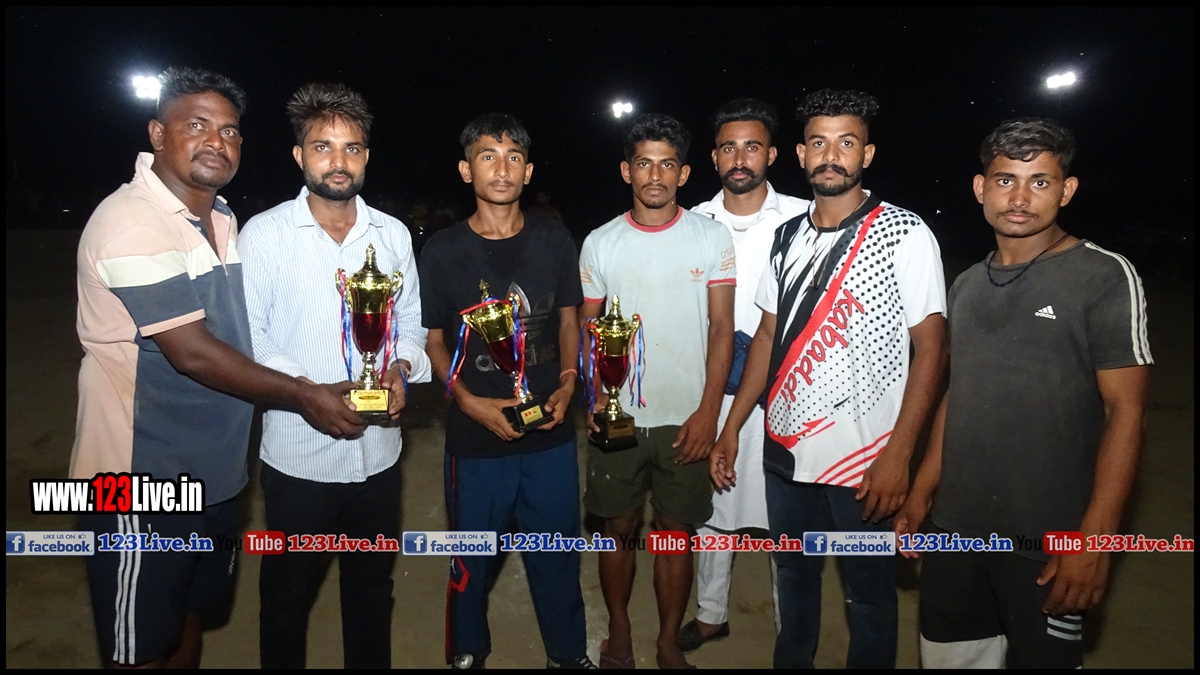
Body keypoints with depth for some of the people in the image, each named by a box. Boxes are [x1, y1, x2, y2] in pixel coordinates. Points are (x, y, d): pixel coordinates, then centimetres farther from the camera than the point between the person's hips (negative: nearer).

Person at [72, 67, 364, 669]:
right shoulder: (131, 223, -20)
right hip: (142, 477, -8)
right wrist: (302, 395, -16)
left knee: (190, 618, 23)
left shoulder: (223, 220, 8)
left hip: (213, 469, 8)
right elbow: (191, 352, -23)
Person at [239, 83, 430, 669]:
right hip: (298, 453, -3)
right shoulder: (263, 234, -8)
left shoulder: (393, 234, 3)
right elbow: (248, 336, -9)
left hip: (379, 451, 3)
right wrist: (308, 392, -21)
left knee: (371, 587, 21)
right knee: (287, 596, 17)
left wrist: (401, 368, -11)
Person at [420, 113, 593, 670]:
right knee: (472, 563, 15)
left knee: (556, 557, 15)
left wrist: (567, 384, -6)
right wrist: (471, 402, -13)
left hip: (551, 434, 2)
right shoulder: (443, 251, -5)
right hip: (475, 438, -1)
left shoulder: (555, 242, 1)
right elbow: (433, 340, 1)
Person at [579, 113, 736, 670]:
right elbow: (587, 327, 7)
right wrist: (596, 394, -8)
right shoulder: (599, 243, 2)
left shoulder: (712, 238, -1)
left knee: (676, 533, 10)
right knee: (619, 529, 13)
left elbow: (721, 328, -2)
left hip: (686, 419, -1)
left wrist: (708, 412, -10)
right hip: (618, 418, 1)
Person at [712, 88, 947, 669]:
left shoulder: (904, 235, -10)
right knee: (793, 577, 21)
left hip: (865, 461, -5)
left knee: (869, 594, 12)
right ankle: (791, 661, 42)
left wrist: (897, 456, -16)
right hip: (785, 449, 5)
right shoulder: (788, 237, 5)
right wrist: (732, 425, 9)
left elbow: (930, 348, -10)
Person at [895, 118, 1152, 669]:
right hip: (956, 530, 5)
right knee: (947, 655, 14)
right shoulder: (969, 285, 9)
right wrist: (922, 491, 11)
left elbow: (1125, 409, -11)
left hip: (1047, 541, -5)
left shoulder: (1105, 277, -7)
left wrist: (1095, 538, -16)